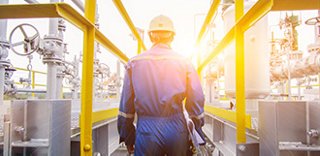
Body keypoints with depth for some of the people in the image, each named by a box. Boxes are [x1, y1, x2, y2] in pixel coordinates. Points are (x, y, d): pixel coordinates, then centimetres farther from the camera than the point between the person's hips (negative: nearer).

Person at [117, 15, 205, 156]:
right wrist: (198, 134, 11)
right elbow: (196, 100, 0)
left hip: (146, 130, 0)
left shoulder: (134, 63, 2)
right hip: (177, 129, 1)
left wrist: (127, 137, 12)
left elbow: (126, 104, 3)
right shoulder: (184, 63, 1)